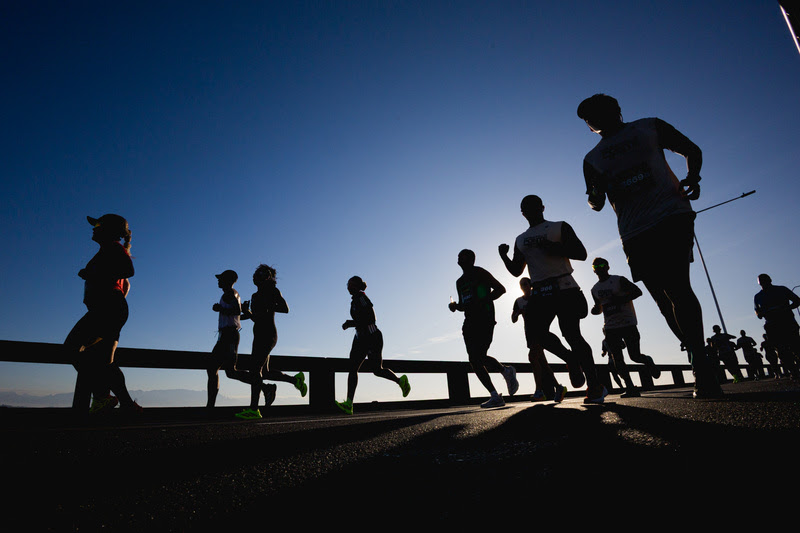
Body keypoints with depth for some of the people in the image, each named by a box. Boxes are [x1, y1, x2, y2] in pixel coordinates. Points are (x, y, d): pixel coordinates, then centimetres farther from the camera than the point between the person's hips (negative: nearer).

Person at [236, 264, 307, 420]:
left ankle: (253, 409, -8)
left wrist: (267, 307, -16)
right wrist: (246, 313, 11)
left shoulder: (273, 291, -3)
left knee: (256, 369, -12)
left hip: (267, 334, -9)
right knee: (264, 372, 11)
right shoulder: (256, 295, 20)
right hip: (259, 335, 9)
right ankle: (295, 379, 23)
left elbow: (285, 309, -14)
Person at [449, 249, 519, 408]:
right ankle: (495, 396, 3)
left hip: (484, 319, -8)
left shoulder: (480, 273, 3)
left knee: (479, 356, -23)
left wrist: (482, 301, -15)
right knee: (474, 361, -2)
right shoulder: (460, 282, 24)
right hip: (470, 322, 8)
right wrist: (455, 306, 8)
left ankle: (506, 370, 1)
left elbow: (501, 289, -2)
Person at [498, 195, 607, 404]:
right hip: (540, 293, 5)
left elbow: (581, 253, 1)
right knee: (534, 331, -15)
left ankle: (595, 386, -3)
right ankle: (571, 359, 9)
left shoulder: (560, 227, 9)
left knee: (571, 334, -13)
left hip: (563, 287, -4)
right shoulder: (521, 240, 22)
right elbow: (516, 271, 19)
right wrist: (504, 256, 0)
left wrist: (556, 248, -15)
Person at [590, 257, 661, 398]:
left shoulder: (619, 280, -2)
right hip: (610, 327, 4)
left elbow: (638, 291, -3)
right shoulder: (595, 289, 13)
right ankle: (630, 387, 1)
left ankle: (648, 360, 29)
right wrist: (595, 310, -1)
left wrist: (622, 299, -19)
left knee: (635, 356, -7)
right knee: (617, 359, -5)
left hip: (628, 323, -4)